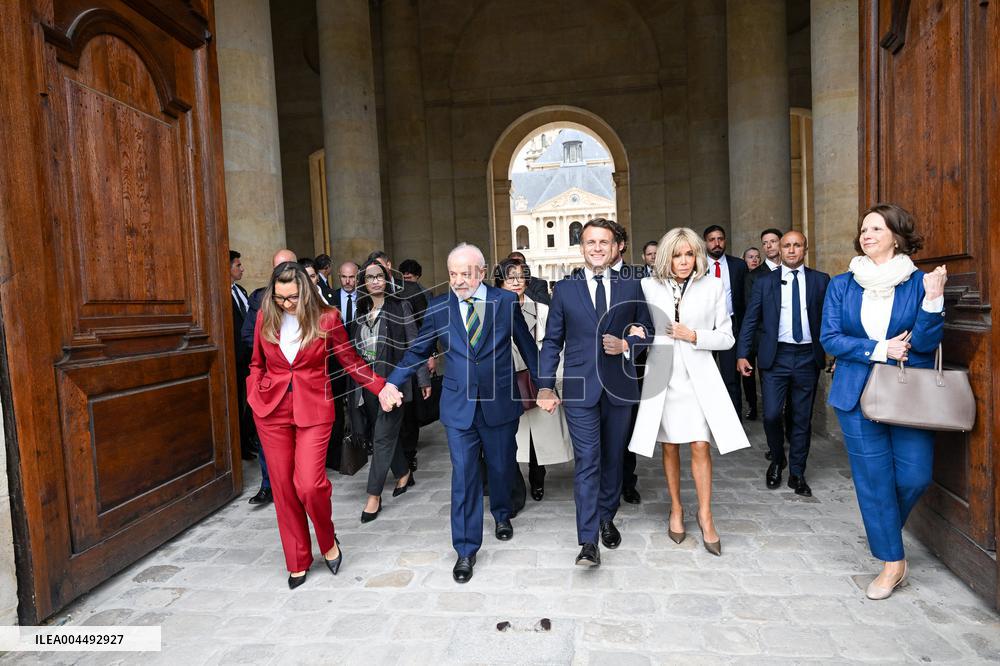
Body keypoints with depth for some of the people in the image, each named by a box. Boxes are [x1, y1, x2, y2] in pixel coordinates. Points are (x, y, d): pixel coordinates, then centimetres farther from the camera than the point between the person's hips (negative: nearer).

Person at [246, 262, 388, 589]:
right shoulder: (265, 317, 1)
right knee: (283, 487, 7)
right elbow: (257, 363, 15)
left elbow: (351, 361, 1)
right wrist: (254, 396, 1)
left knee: (309, 485, -12)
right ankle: (297, 561, 26)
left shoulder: (327, 318, -8)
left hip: (313, 409, -3)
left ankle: (328, 542, 19)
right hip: (272, 411, 3)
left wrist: (381, 387, -5)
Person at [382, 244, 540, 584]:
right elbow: (418, 351, 5)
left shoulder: (506, 301, -3)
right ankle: (466, 549, 15)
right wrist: (392, 382, -6)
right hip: (459, 405, 0)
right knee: (463, 475, 0)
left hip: (500, 402, 1)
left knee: (502, 466, 18)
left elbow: (527, 345, 4)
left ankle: (501, 513, 48)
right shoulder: (438, 307, -2)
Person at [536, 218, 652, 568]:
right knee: (586, 461, -5)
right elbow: (552, 341, 3)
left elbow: (646, 329, 12)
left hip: (619, 386, 2)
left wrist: (626, 345, -10)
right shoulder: (564, 289, 2)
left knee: (613, 458, 15)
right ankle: (588, 542, 1)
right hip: (580, 388, -2)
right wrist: (546, 387, -3)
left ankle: (607, 518, 36)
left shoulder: (631, 286, 6)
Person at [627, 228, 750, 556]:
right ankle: (676, 509, 28)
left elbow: (726, 337, 3)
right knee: (670, 447, 11)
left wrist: (694, 336, -13)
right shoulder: (648, 286, 0)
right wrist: (637, 334, -13)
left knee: (700, 446, -4)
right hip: (662, 374, 1)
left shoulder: (712, 287, 0)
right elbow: (639, 326, 10)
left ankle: (705, 515, 14)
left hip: (697, 375, 0)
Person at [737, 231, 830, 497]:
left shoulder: (821, 280, 6)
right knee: (772, 415, -4)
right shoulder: (765, 282, 5)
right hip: (775, 356, -1)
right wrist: (742, 354, -5)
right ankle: (777, 460, 23)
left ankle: (797, 473, 23)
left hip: (808, 356, 1)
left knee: (802, 418, 9)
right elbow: (751, 320, 3)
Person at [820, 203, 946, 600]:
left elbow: (925, 343, -8)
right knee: (874, 477, 4)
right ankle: (893, 562, 20)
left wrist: (933, 299, -22)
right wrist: (880, 350, -12)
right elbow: (830, 338, -2)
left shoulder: (919, 282, 0)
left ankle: (883, 528, 33)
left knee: (915, 475, -1)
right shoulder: (842, 284, 3)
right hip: (859, 394, 0)